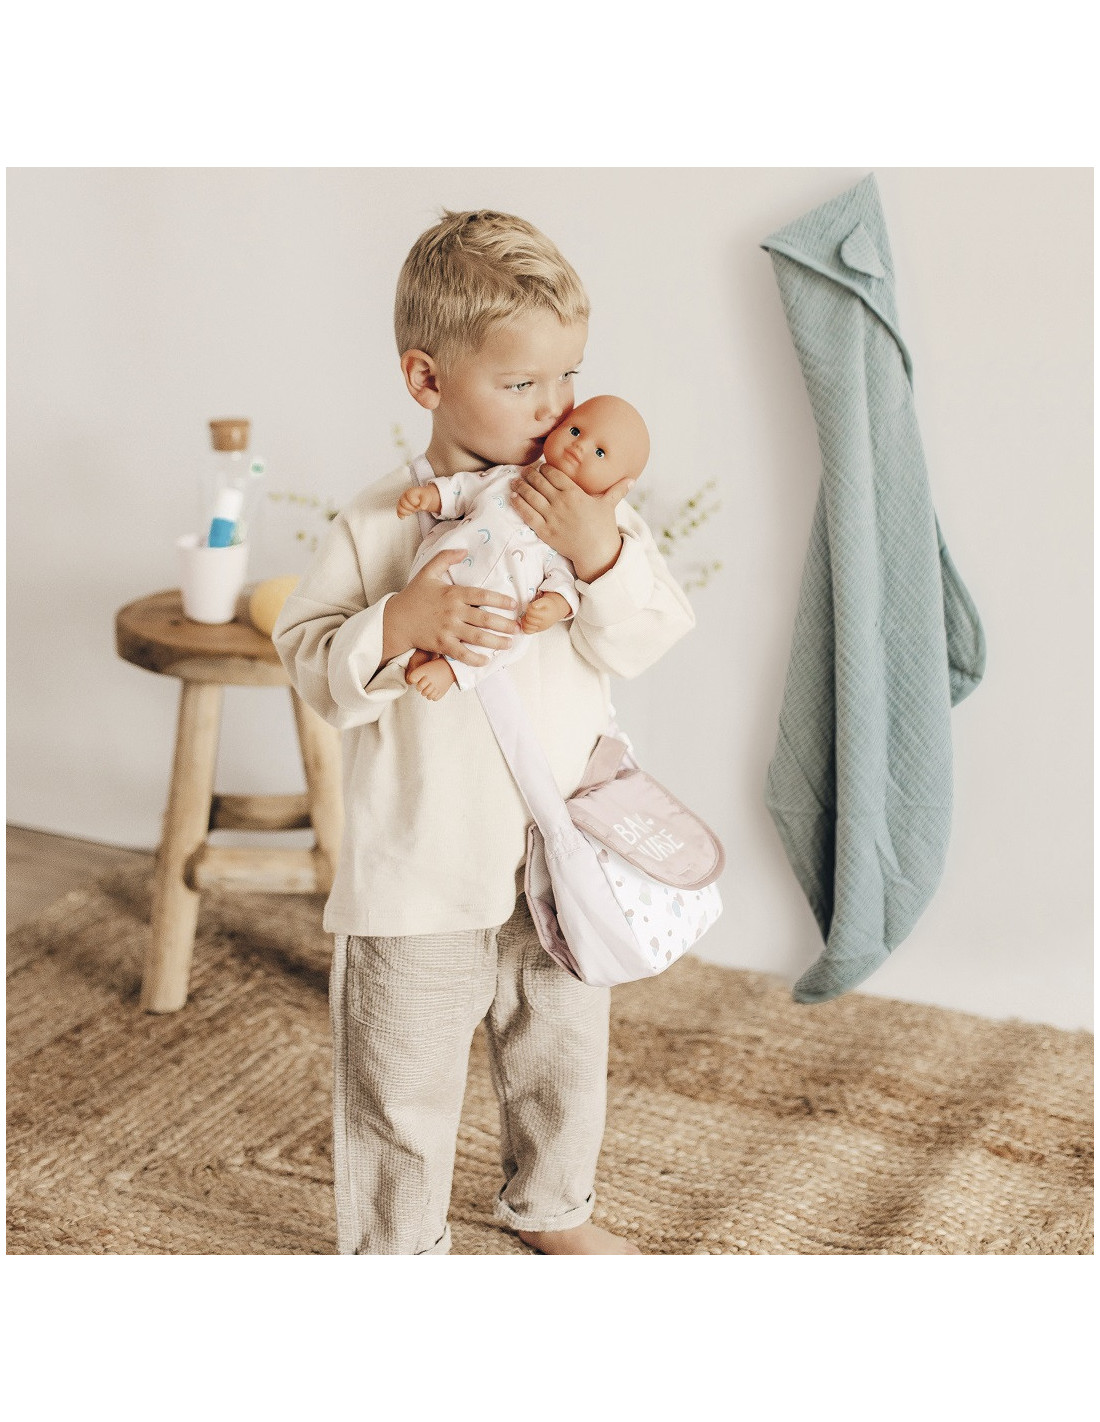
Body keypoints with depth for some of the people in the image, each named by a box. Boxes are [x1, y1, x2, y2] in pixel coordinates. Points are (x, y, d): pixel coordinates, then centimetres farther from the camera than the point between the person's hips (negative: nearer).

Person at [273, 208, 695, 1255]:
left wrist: (599, 553, -26)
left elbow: (640, 642, -9)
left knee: (564, 1053, 23)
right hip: (418, 867, -3)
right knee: (402, 1084, 9)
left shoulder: (595, 504, -3)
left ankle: (550, 1204, 50)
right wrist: (401, 625, -28)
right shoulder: (378, 524, -10)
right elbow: (311, 666, -10)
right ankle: (395, 1249, 33)